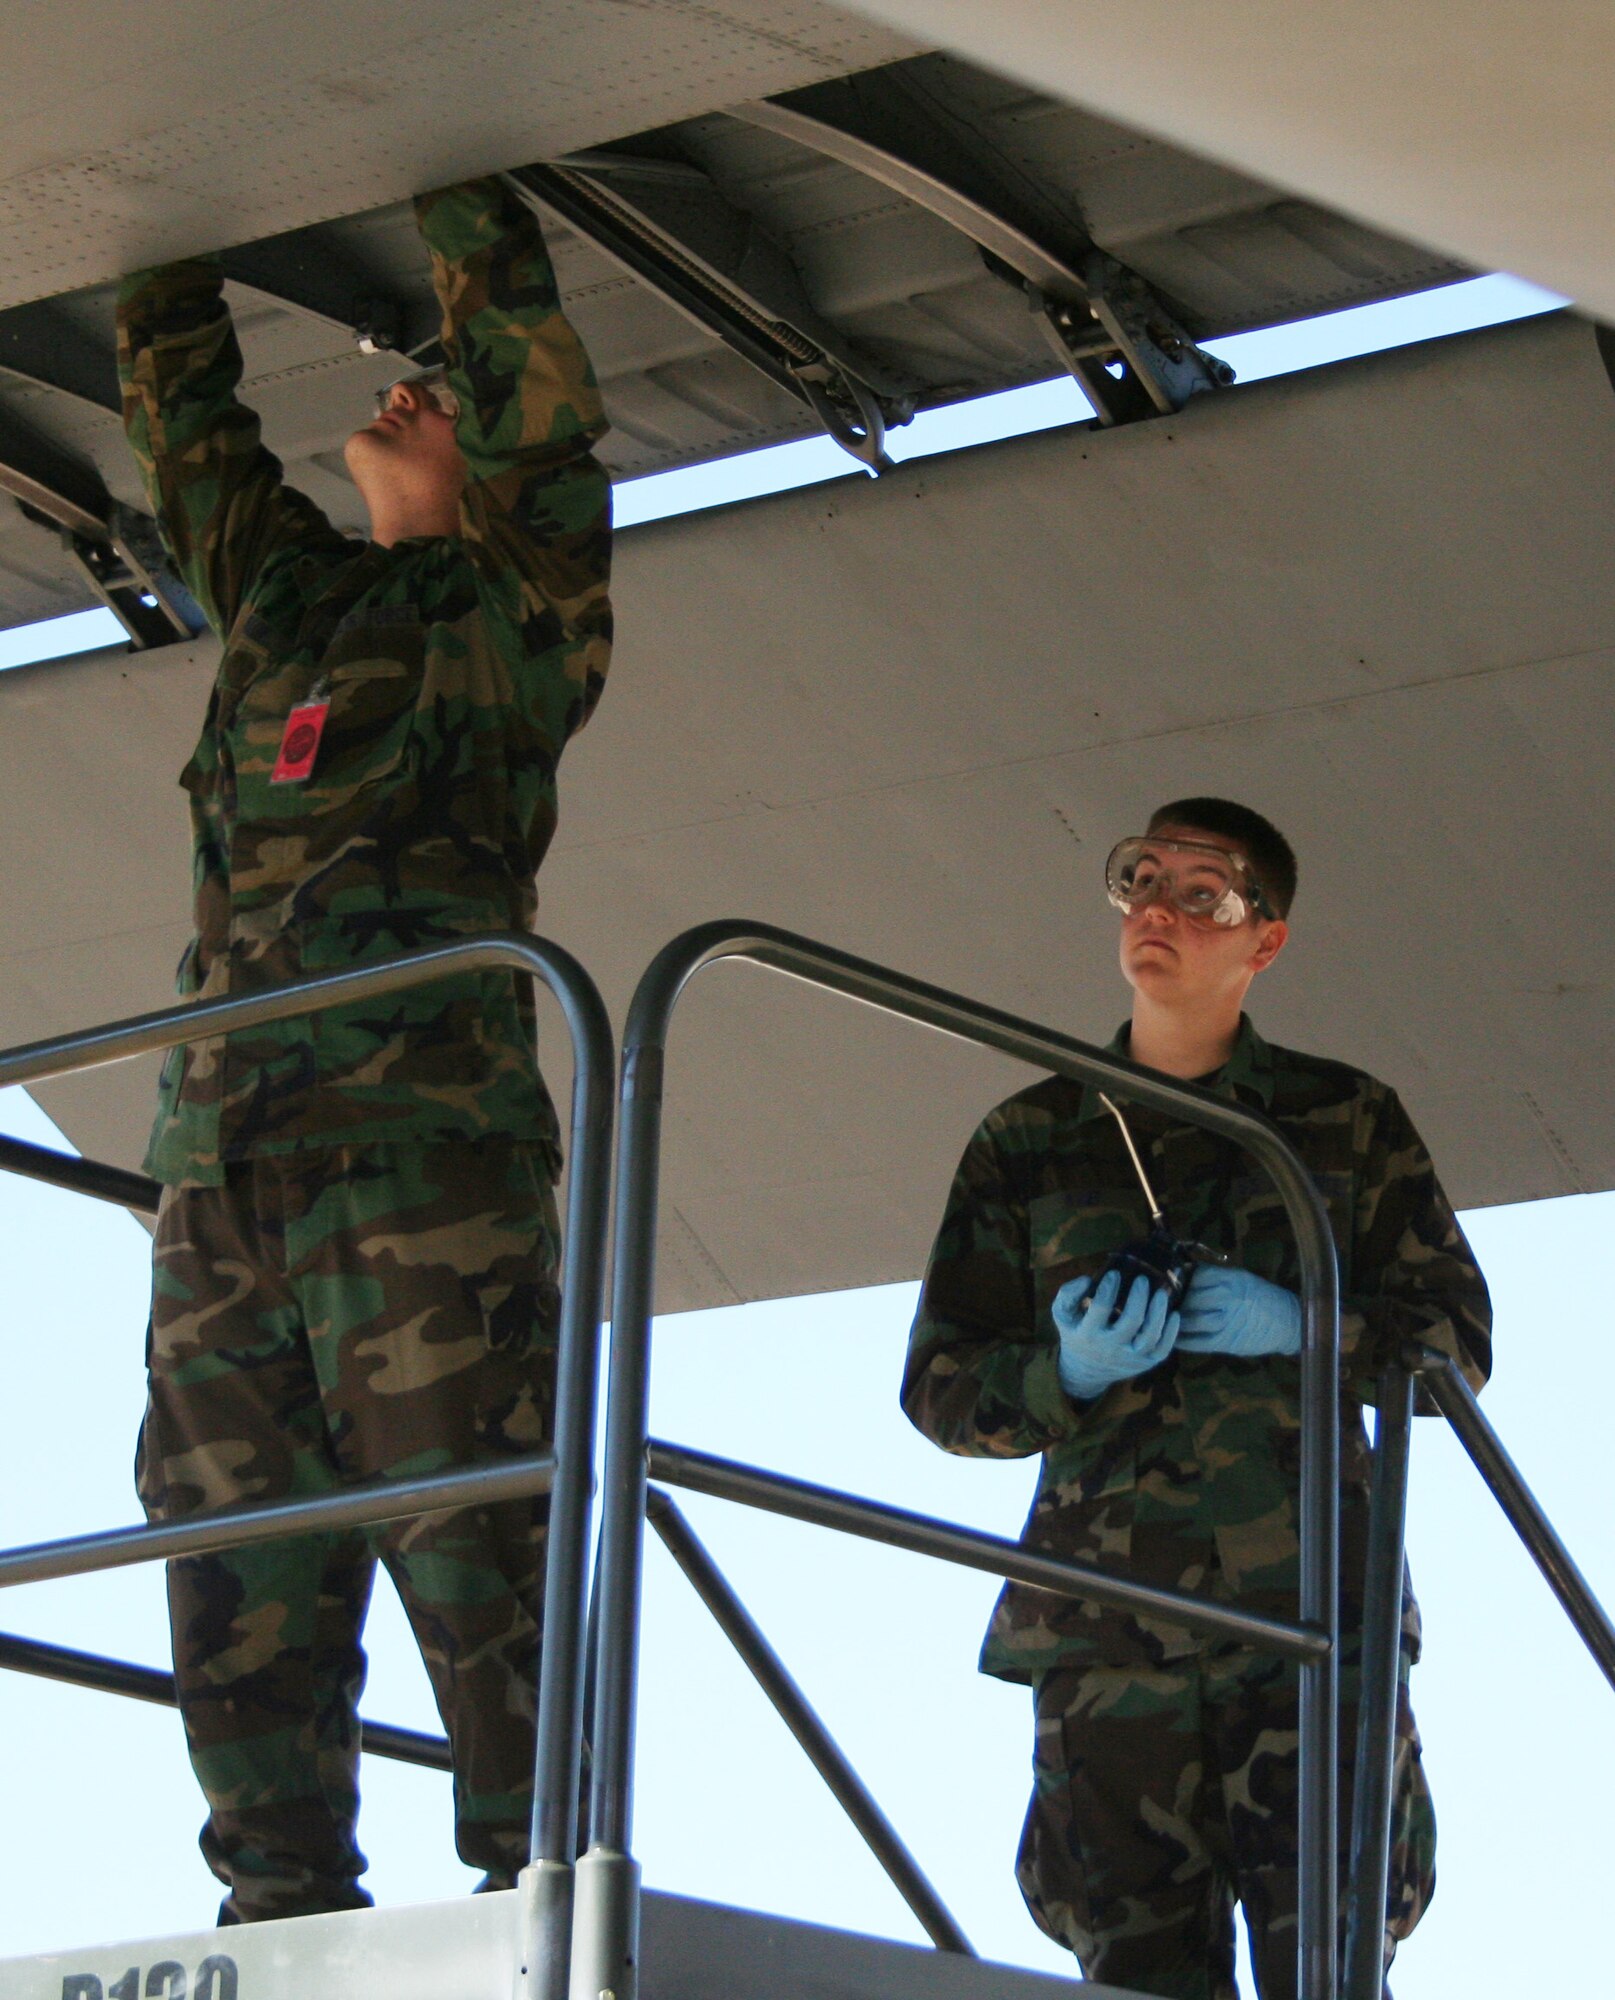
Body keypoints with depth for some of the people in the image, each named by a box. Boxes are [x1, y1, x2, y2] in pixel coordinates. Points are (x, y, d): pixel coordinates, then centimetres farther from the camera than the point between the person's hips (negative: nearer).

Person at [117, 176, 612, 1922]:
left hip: (426, 1139, -6)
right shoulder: (283, 592, 27)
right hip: (224, 1171, 6)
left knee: (473, 1546, -13)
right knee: (240, 1587, 1)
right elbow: (183, 408, 34)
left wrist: (445, 178, 10)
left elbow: (533, 390, 2)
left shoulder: (516, 605, 11)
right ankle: (284, 1922, 2)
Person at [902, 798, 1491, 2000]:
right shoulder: (1029, 1142, 15)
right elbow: (939, 1385, 14)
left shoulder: (1345, 1119, 13)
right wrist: (1067, 1371, -8)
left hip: (1309, 1598, -1)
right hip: (1112, 1618, 1)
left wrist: (1300, 1328, -7)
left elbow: (1457, 1338, 12)